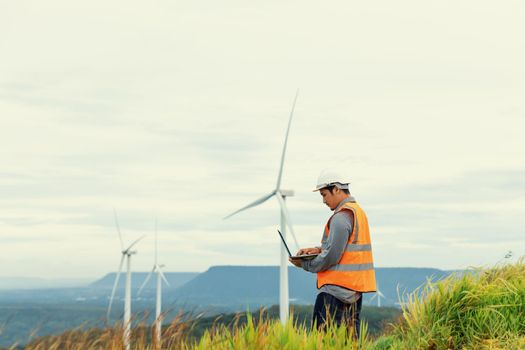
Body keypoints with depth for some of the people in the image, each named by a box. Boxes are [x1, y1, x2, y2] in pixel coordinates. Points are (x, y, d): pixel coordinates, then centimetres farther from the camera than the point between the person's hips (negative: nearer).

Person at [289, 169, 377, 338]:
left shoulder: (341, 216, -15)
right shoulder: (358, 211, 16)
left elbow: (331, 256, -18)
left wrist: (305, 264, -4)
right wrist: (319, 249, 9)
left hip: (337, 289, -10)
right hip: (355, 286, 10)